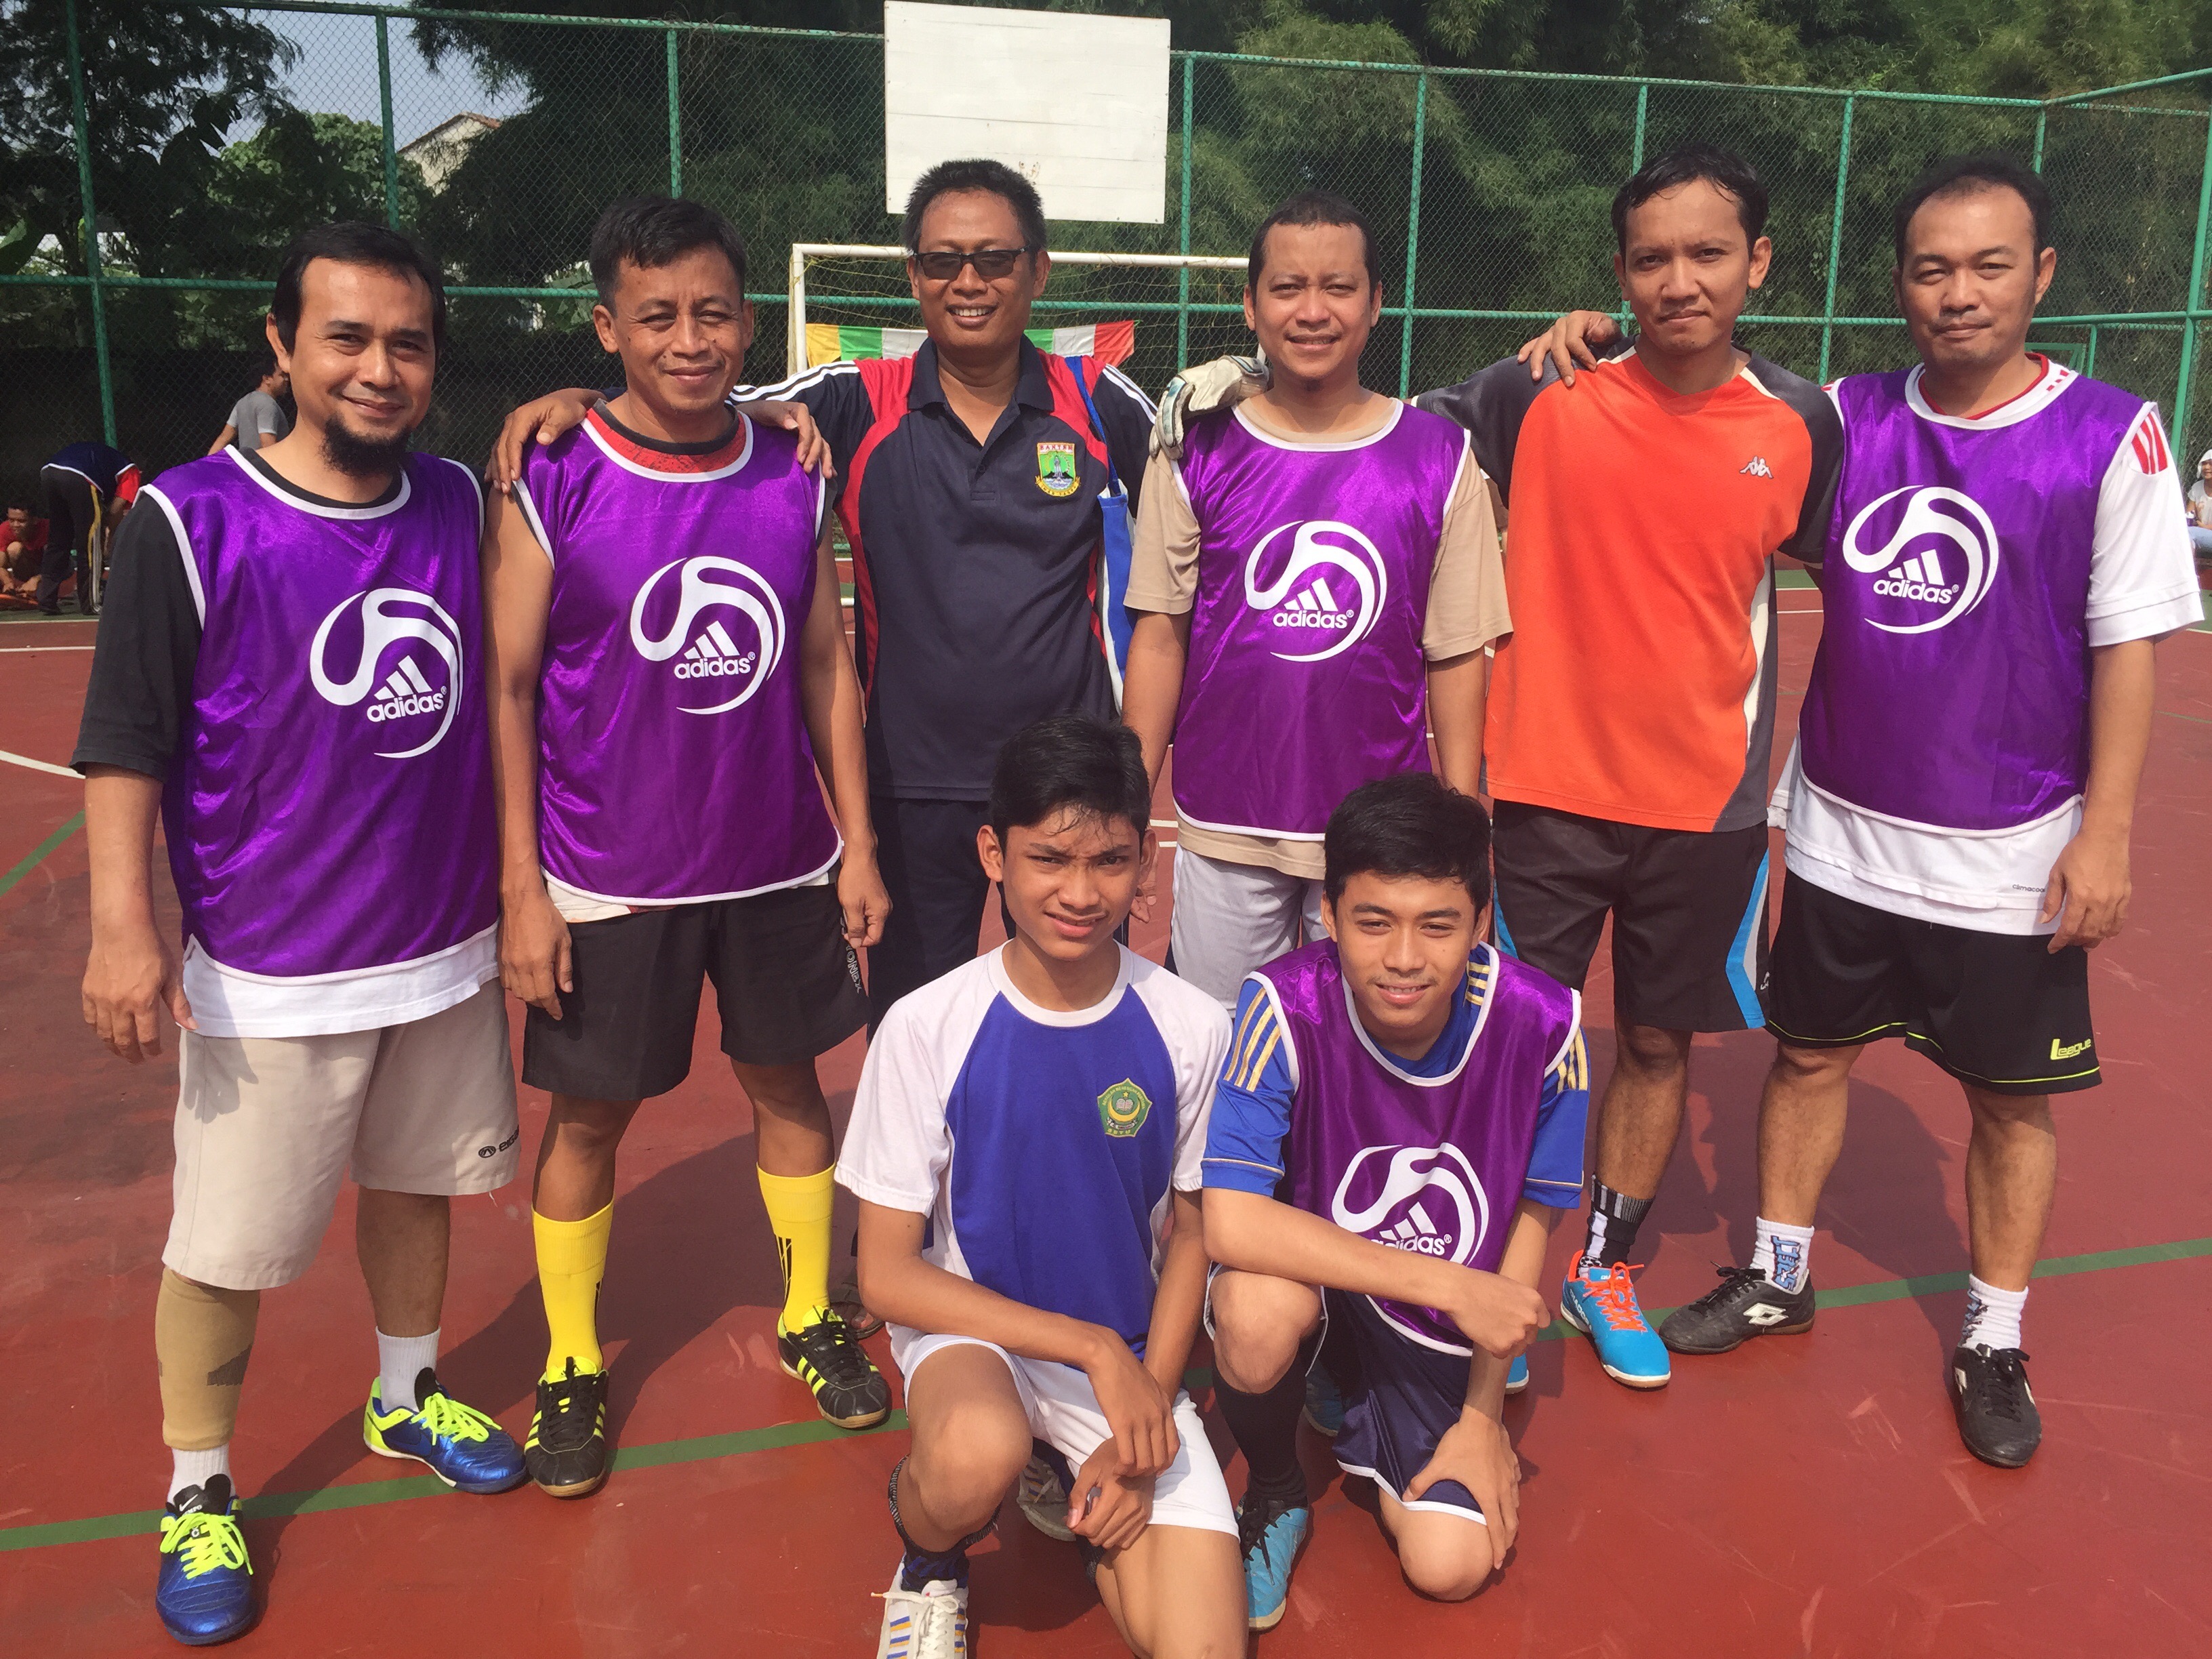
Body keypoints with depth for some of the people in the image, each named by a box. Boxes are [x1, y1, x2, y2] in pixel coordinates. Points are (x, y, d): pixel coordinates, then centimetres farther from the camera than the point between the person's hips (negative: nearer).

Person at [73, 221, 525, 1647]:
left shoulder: (461, 505, 1)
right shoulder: (190, 523, -12)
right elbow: (124, 743, -10)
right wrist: (123, 926, -16)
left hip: (447, 949, 5)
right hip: (270, 973, -4)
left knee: (417, 1182, 20)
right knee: (228, 1246, 6)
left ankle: (407, 1398, 43)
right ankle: (197, 1493, 28)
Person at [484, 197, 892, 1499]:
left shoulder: (793, 479, 0)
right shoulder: (554, 484, -11)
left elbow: (826, 668, 6)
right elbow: (509, 689, -8)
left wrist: (856, 842, 4)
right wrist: (522, 888, -11)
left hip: (779, 865, 3)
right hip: (609, 879, -3)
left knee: (790, 1081, 16)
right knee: (590, 1114, 10)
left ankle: (811, 1318, 37)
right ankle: (574, 1368, 30)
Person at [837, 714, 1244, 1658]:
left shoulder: (1190, 1029, -11)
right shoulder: (927, 1029, -16)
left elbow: (1190, 1239, 2)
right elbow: (888, 1276, -13)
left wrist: (1144, 1404, -9)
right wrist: (1093, 1348, -20)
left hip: (1133, 1360, 3)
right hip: (972, 1332, -2)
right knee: (978, 1452, -37)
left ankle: (1084, 1504, 19)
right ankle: (927, 1563, 1)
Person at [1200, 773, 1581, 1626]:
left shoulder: (1541, 1025, -20)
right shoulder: (1285, 1008, -28)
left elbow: (1529, 1219, -6)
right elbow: (1229, 1220, -34)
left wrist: (1484, 1413, -2)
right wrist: (1449, 1283, -33)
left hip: (1443, 1330, 2)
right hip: (1310, 1275, -2)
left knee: (1451, 1567, -12)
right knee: (1259, 1308, -36)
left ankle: (1366, 1433, 24)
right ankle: (1275, 1495, 0)